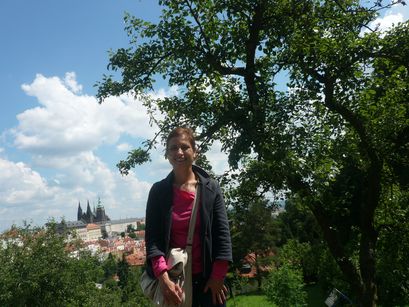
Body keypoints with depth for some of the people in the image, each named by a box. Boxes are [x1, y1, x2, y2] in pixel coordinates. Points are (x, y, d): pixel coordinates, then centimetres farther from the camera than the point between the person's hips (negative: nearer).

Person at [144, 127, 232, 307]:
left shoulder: (211, 188, -1)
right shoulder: (158, 191, -1)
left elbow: (222, 233, -3)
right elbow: (152, 237, -7)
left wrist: (218, 276, -8)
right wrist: (163, 278, -18)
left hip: (209, 276, 0)